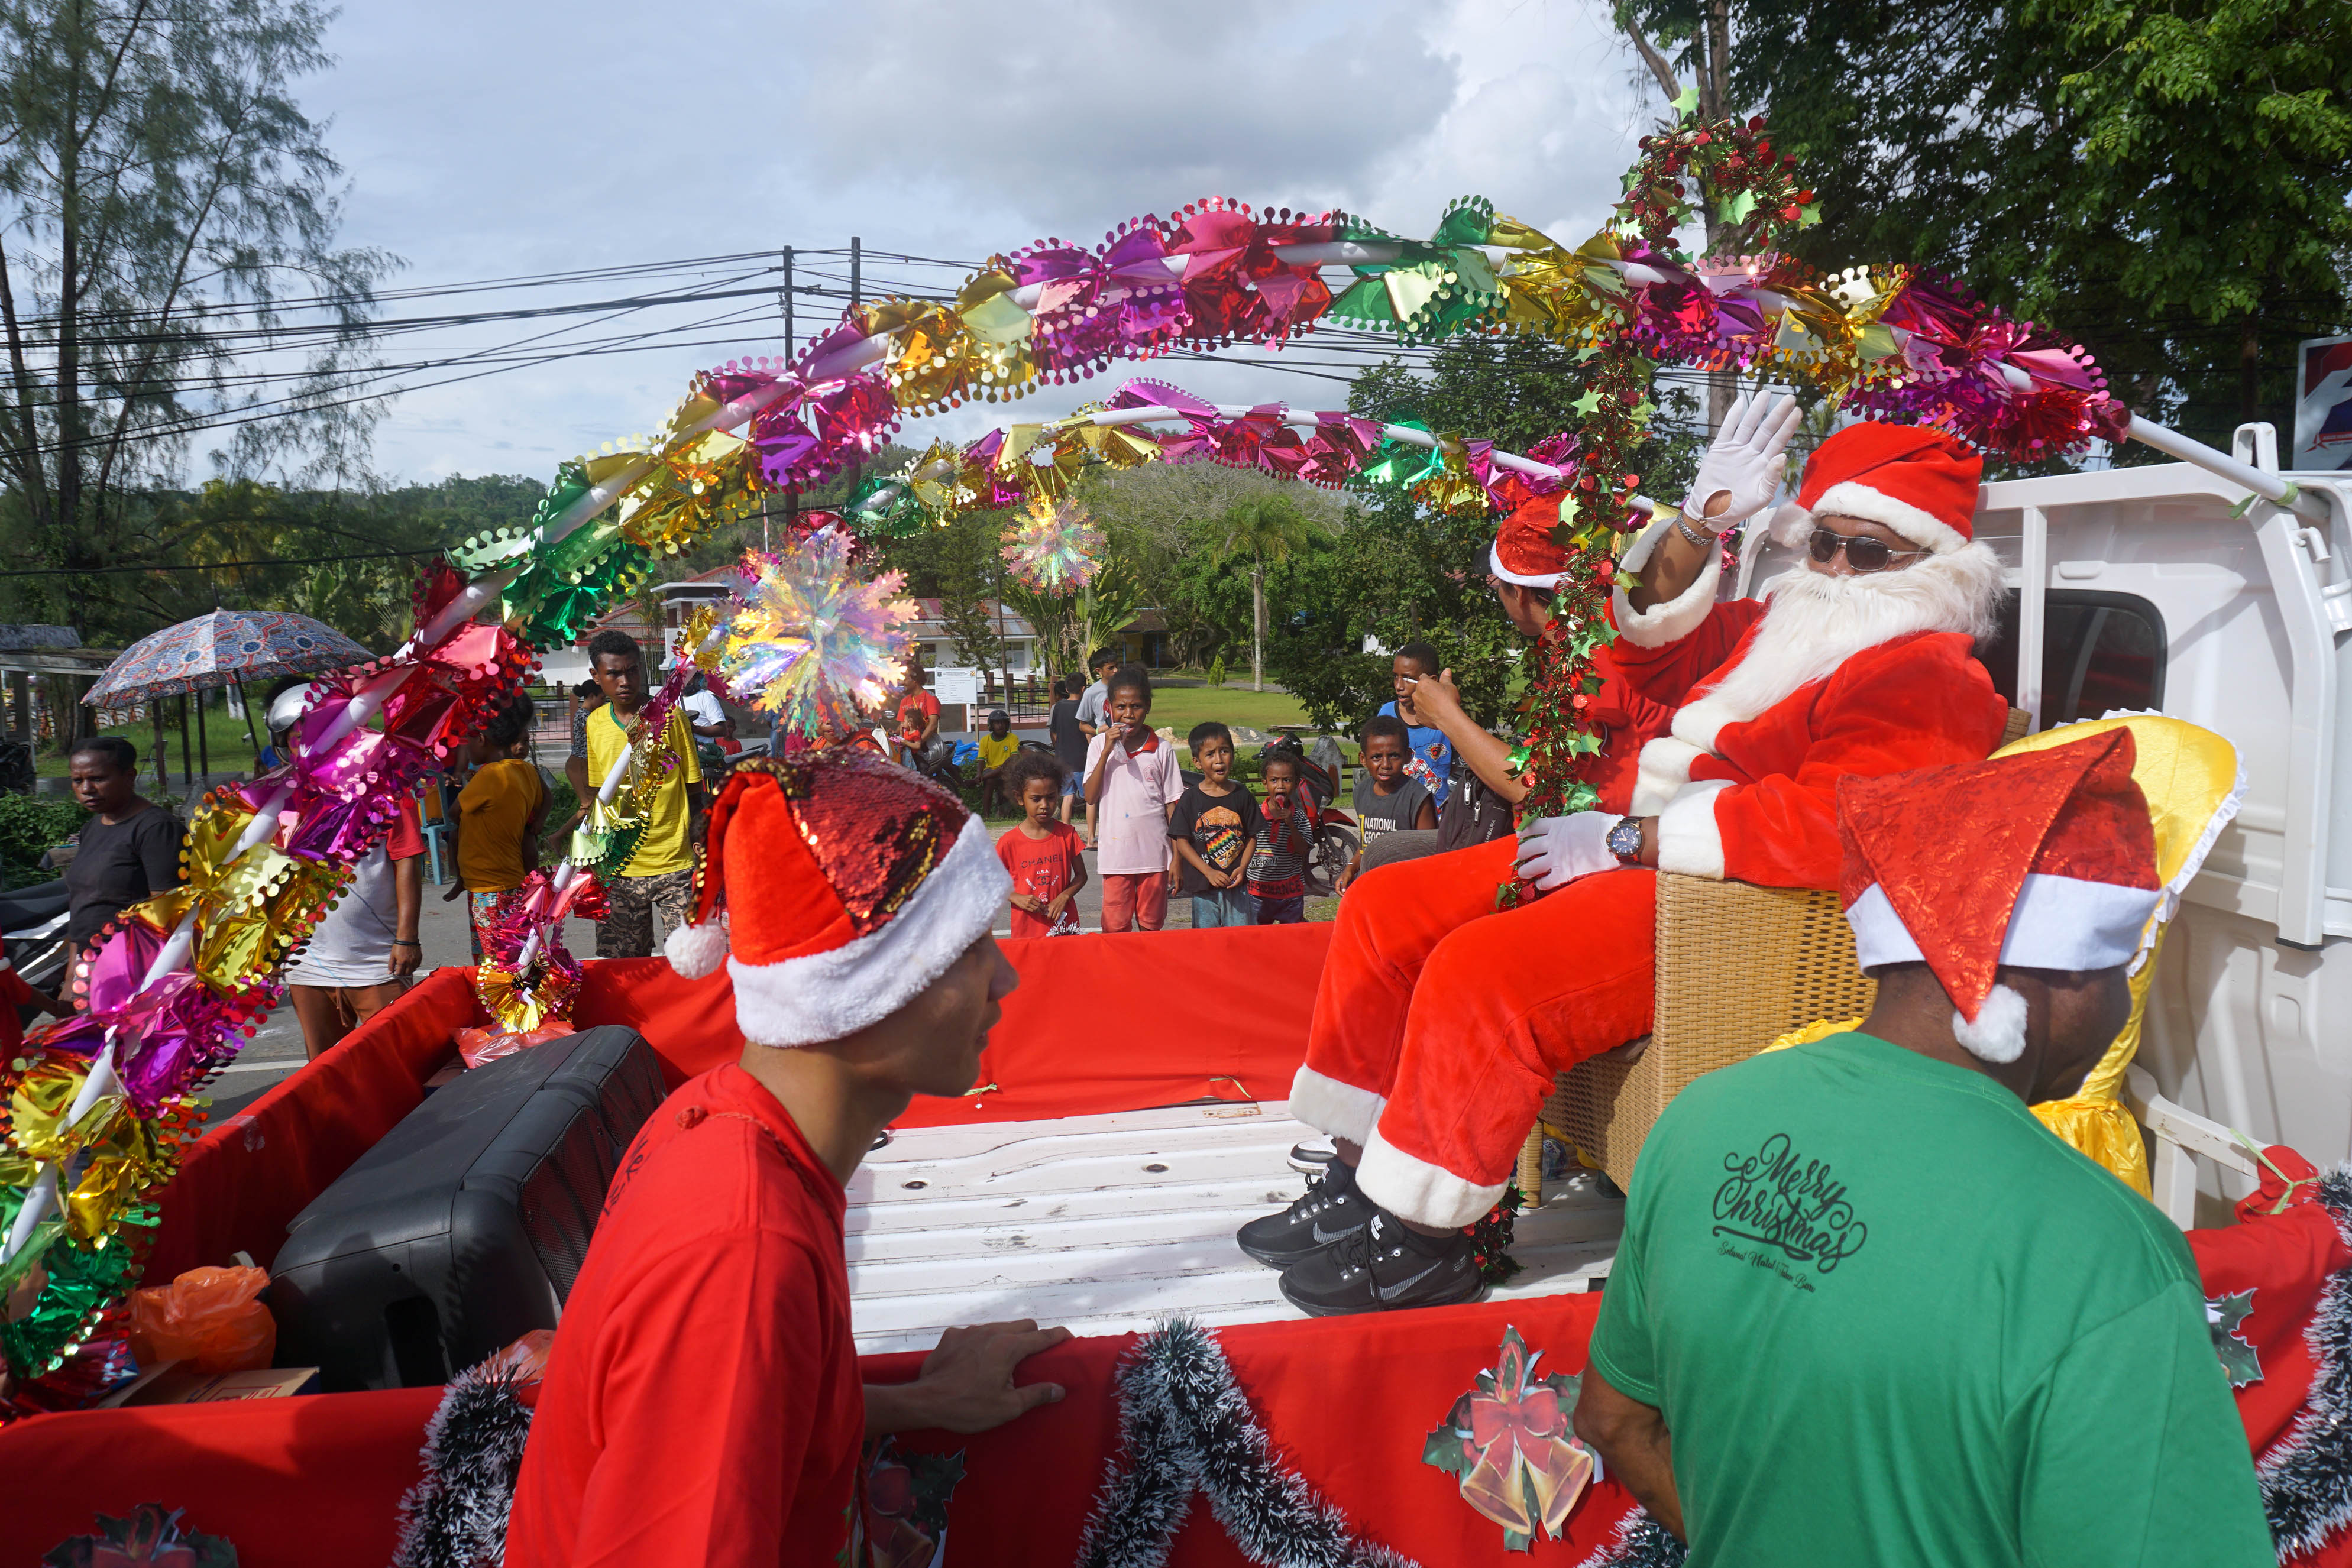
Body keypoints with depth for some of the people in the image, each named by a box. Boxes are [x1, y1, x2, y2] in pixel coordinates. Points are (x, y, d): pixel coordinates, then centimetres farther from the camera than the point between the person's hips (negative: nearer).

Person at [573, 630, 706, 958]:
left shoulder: (670, 717, -3)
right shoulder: (594, 725, 9)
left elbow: (694, 793, 1)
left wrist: (699, 844, -8)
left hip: (674, 868, -4)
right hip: (618, 869, 4)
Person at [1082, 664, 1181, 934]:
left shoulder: (1162, 751, 1)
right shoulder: (1100, 745, 2)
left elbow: (1172, 805, 4)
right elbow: (1090, 797, -5)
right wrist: (1107, 752, -12)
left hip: (1154, 852, 0)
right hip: (1115, 852, 0)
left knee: (1151, 927, 8)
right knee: (1115, 927, 1)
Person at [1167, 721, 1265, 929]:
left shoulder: (1242, 795, 3)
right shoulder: (1190, 799, -2)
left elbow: (1252, 836, 6)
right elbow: (1182, 841, -4)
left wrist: (1242, 868, -10)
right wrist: (1209, 872, -14)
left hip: (1238, 884, 1)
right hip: (1203, 887, -1)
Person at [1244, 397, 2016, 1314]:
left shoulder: (1929, 678, -8)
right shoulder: (1783, 628, 21)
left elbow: (1827, 824, -24)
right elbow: (1651, 647, 27)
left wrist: (1627, 839, -19)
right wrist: (1701, 522, 12)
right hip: (1622, 852, 11)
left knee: (1482, 965, -31)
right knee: (1386, 908, 3)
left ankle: (1424, 1248, -15)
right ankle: (1358, 1179, 8)